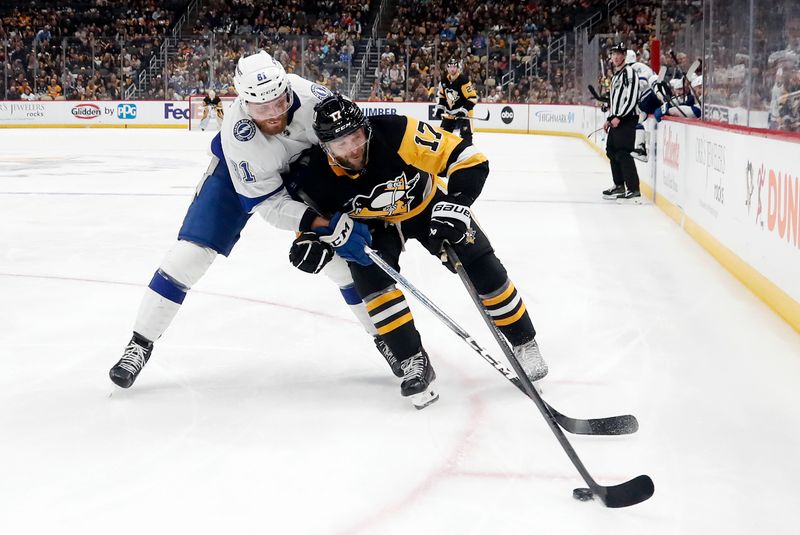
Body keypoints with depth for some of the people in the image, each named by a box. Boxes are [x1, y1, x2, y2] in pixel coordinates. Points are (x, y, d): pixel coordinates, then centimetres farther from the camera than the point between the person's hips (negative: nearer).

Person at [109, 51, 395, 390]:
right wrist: (316, 222, -41)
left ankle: (383, 335, 15)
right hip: (240, 174, -2)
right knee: (192, 250, -12)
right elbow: (267, 202, -31)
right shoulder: (237, 134, -39)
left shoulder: (310, 98, -37)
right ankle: (140, 343, 1)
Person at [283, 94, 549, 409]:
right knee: (369, 274, -25)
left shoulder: (396, 133, -38)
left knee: (483, 270, -7)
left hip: (426, 204, -1)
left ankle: (523, 342, 17)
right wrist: (312, 240, -29)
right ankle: (414, 365, -13)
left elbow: (468, 159, -31)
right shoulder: (315, 174, -29)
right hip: (374, 223, 1)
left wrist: (455, 203, -41)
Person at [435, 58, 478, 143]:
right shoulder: (444, 81, 3)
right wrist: (439, 108, 8)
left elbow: (473, 98, -21)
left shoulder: (463, 81, -19)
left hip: (462, 113, -7)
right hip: (449, 113, 7)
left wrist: (464, 110, -26)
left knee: (465, 135, -18)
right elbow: (442, 96, 18)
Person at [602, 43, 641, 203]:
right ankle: (620, 186, 27)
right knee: (612, 151, 16)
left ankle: (634, 191, -19)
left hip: (626, 119, -10)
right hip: (616, 119, 10)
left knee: (623, 154, -16)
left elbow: (631, 98, -19)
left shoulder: (628, 72, -11)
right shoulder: (615, 75, 20)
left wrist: (619, 117, -21)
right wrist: (609, 119, 22)